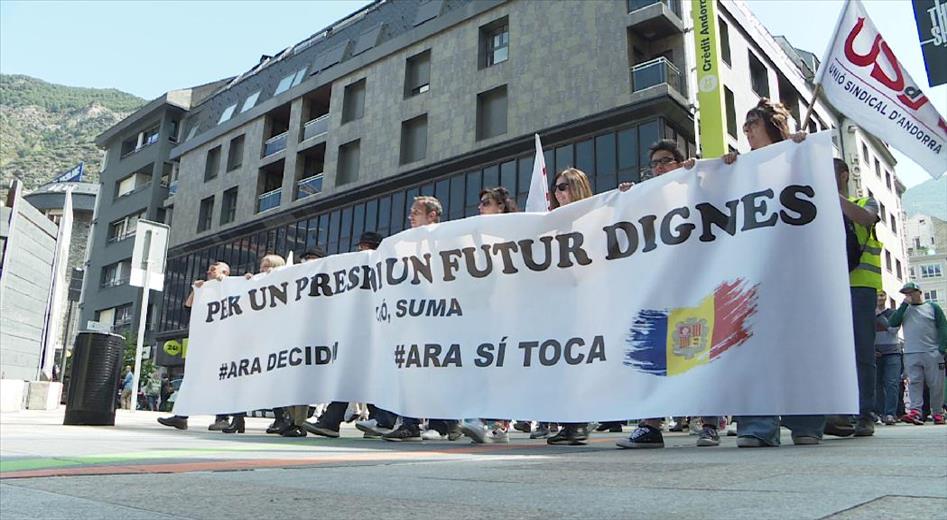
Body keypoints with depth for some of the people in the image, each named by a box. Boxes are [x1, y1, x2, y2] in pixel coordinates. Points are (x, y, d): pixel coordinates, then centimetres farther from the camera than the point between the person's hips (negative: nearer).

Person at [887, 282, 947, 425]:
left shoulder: (933, 307, 10)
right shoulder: (904, 310, 16)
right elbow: (892, 323, -1)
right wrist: (905, 304, -3)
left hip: (932, 353, -1)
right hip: (911, 354, 1)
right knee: (914, 383, -7)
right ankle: (915, 412, -14)